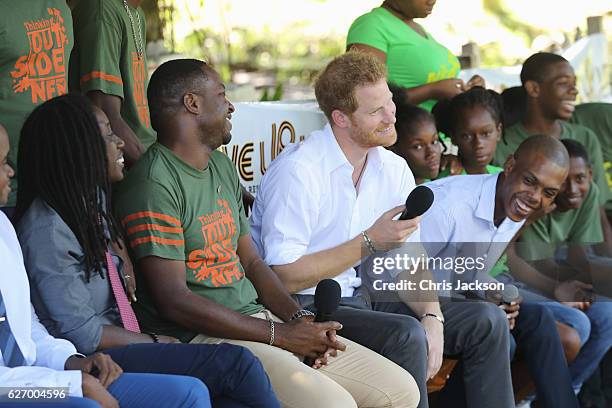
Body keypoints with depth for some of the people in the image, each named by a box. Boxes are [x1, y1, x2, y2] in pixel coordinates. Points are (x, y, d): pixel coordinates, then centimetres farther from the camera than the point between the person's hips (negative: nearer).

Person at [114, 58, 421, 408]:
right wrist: (280, 335, -15)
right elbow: (174, 301, -18)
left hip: (258, 320, 9)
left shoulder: (222, 167, 19)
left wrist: (299, 320, 1)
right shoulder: (154, 184, -12)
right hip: (198, 339, -9)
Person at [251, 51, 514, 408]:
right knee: (406, 335, -32)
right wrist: (370, 242, -21)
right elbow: (285, 277, -20)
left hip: (367, 296, 8)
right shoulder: (298, 171, -18)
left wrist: (432, 317, -15)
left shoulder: (394, 169, 5)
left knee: (486, 321, -4)